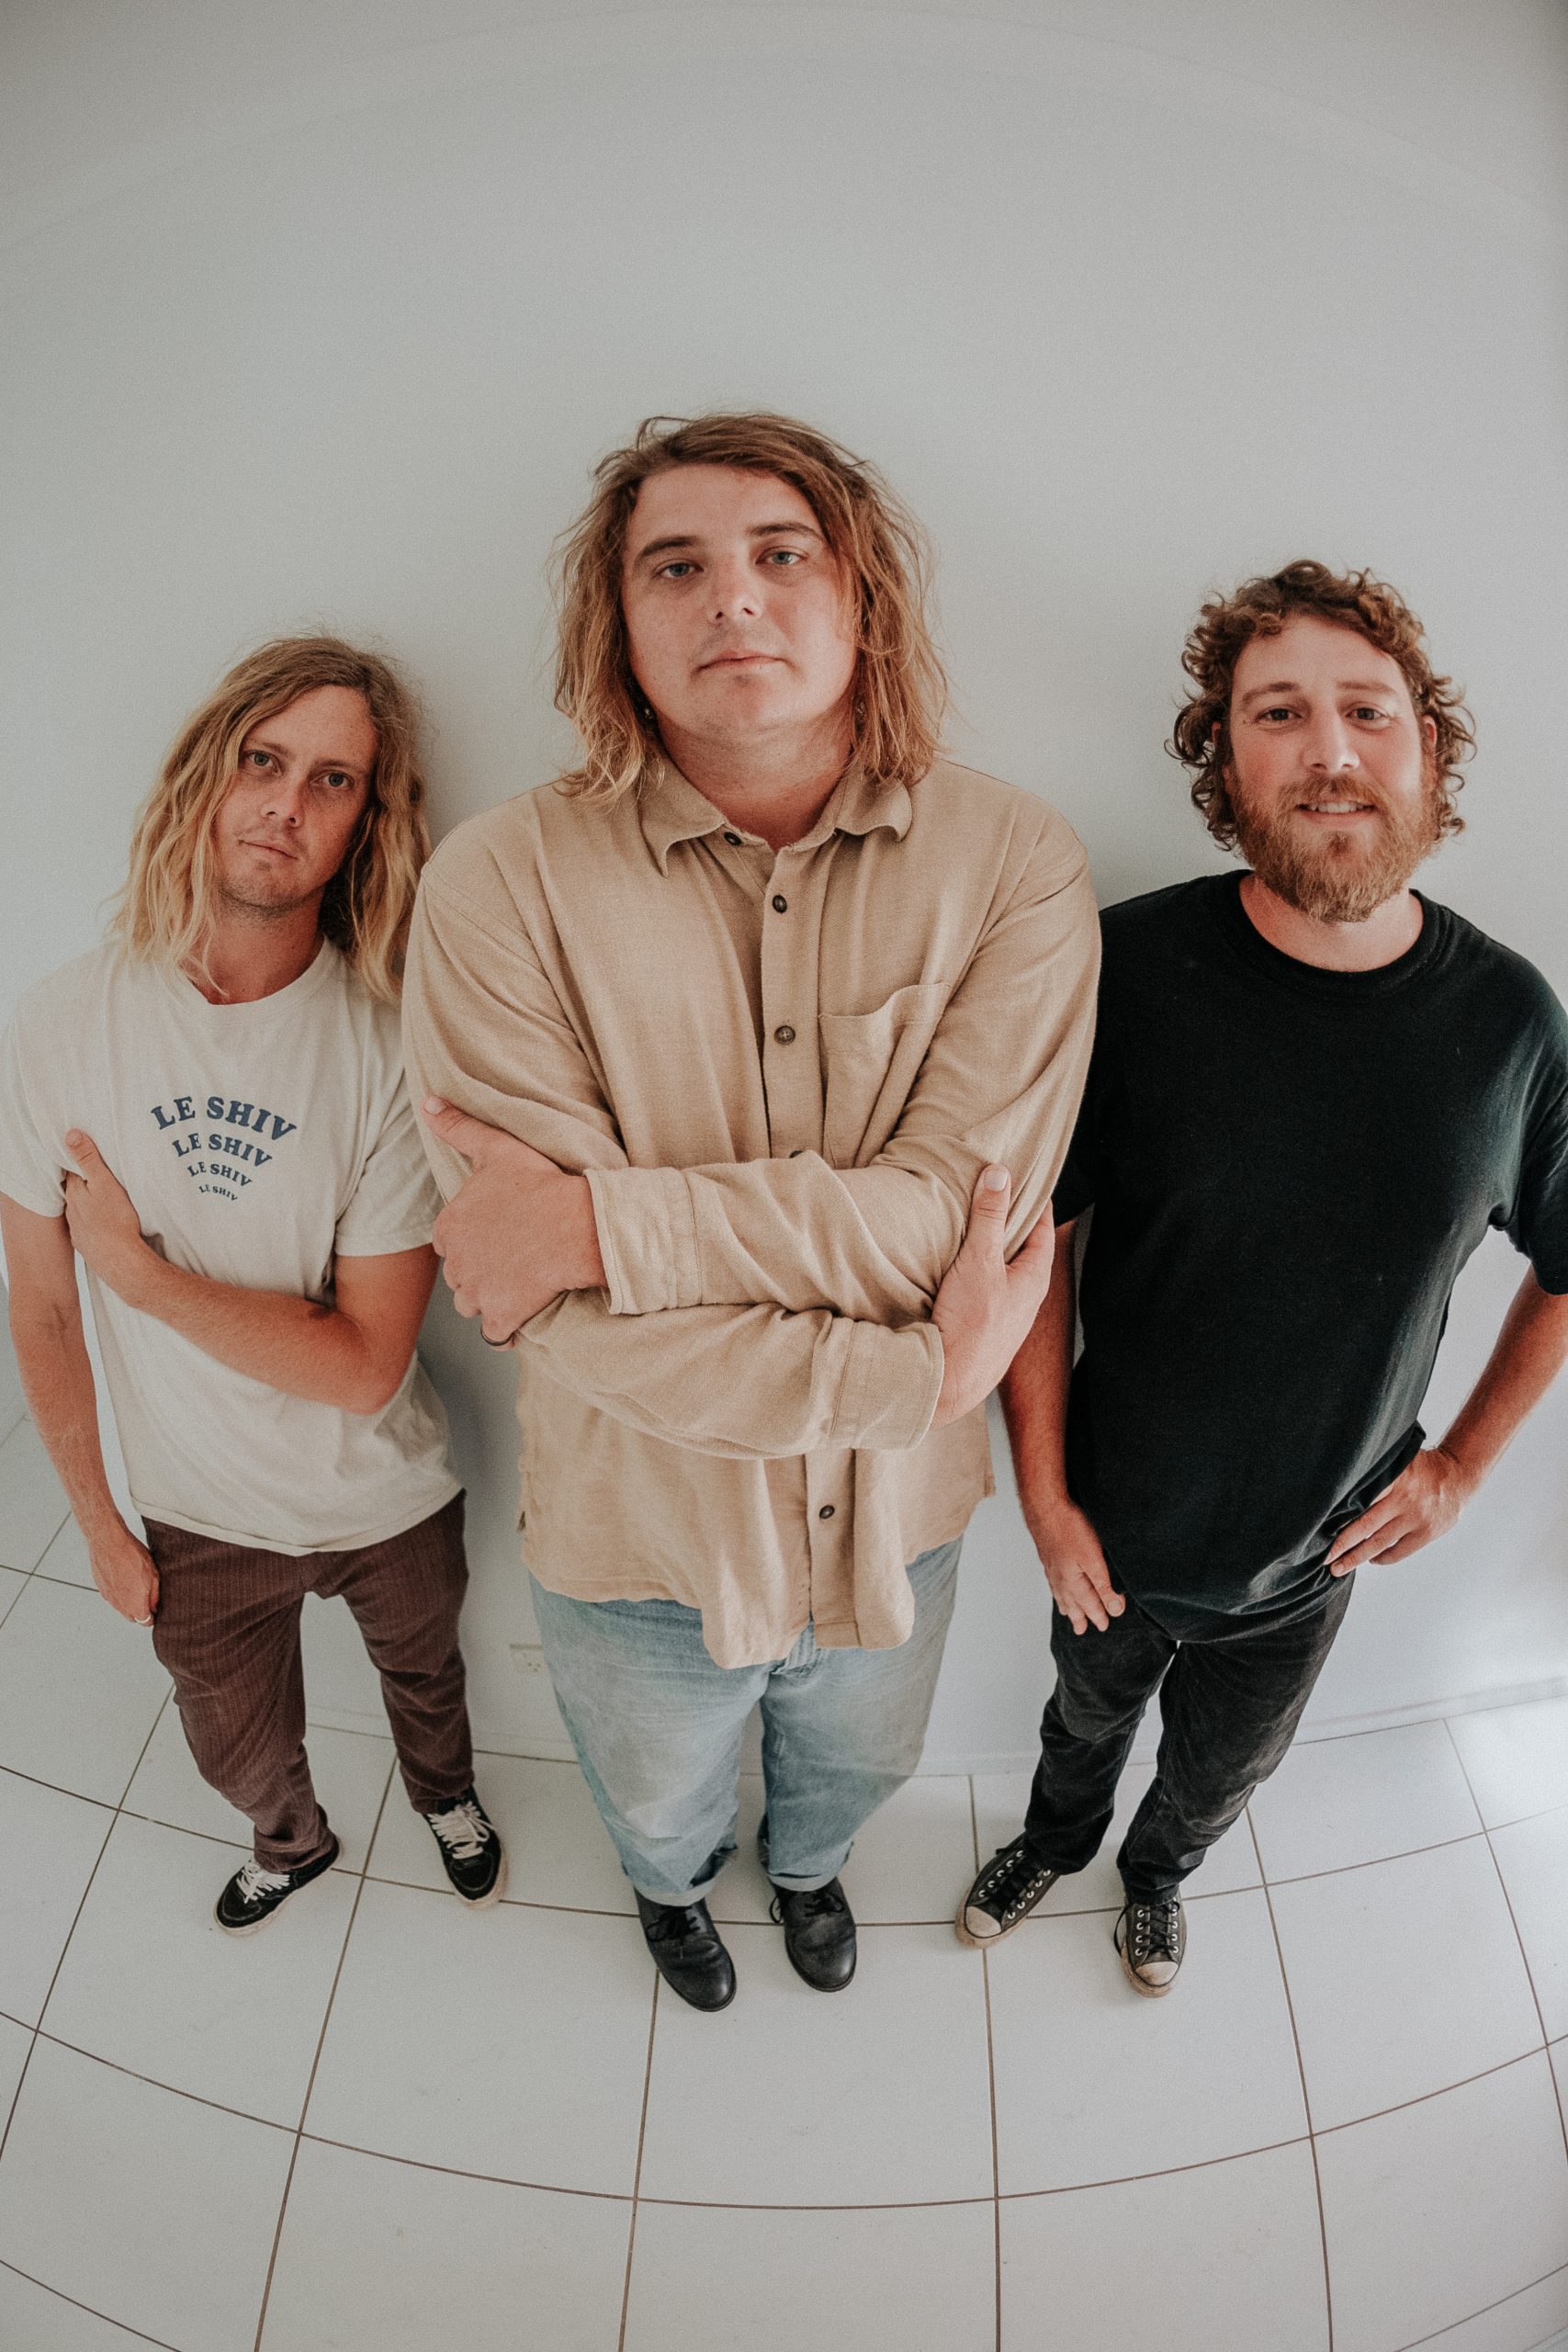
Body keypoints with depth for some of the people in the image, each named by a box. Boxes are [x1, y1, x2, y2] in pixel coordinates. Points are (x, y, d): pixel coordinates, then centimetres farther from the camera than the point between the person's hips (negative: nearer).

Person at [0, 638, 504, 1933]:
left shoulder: (389, 1042, -23)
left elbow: (366, 1365, -24)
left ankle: (448, 1798, 63)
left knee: (425, 1675, 28)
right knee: (241, 1752, 26)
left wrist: (147, 1274, -24)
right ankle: (295, 1843, 62)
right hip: (200, 1515, 2)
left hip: (390, 1504, -1)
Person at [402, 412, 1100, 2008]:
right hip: (637, 1533, -1)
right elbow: (562, 1313, -26)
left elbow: (961, 1206, -26)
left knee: (855, 1768, 34)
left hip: (892, 1519, 2)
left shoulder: (1013, 862, -17)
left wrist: (603, 1214, -31)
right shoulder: (504, 880, -21)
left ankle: (807, 1868, 72)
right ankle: (675, 1885, 70)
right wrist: (921, 1376, -25)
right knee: (653, 1806, 31)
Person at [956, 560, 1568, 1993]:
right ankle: (1056, 1840, 64)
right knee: (1088, 1723, 29)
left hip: (1314, 1555, 2)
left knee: (1224, 1771, 29)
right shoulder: (1131, 968, -23)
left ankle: (1158, 1874, 64)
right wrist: (1044, 1493, -12)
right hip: (1114, 1536, -1)